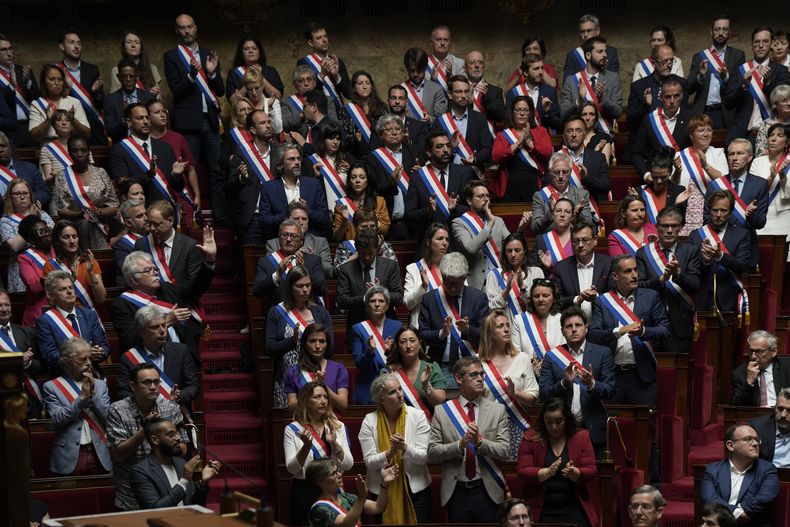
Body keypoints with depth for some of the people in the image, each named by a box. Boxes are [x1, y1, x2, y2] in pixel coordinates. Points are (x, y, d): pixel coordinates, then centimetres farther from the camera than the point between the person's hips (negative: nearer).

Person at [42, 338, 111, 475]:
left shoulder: (100, 384, 12)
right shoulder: (51, 387, 2)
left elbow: (108, 418, 4)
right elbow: (57, 419, -9)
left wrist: (93, 393, -7)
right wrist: (82, 397, -12)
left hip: (99, 454, 3)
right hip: (70, 457, -3)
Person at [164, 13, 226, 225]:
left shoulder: (209, 55, 14)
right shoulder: (171, 56, 2)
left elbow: (221, 91, 11)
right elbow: (176, 90, -7)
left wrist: (212, 73, -7)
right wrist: (191, 75, -23)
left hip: (210, 119, 4)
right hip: (188, 122, -4)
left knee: (217, 171, 1)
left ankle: (220, 217, 3)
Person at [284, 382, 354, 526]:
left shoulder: (338, 427, 5)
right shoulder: (292, 430, -3)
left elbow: (348, 465, 0)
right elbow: (291, 469, -8)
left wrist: (334, 444, -15)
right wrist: (306, 447, -22)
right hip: (304, 491, -2)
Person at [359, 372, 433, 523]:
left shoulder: (417, 415, -5)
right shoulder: (370, 421, -5)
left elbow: (424, 456, -8)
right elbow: (369, 462, -8)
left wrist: (405, 448, -26)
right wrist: (389, 454, -25)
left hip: (416, 488, 0)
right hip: (382, 490, 0)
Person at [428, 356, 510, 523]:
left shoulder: (497, 410, 3)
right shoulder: (441, 411, 3)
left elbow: (504, 451, -3)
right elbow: (431, 452, -3)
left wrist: (480, 442, -20)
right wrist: (460, 444, -18)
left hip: (488, 490, 0)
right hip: (456, 492, 0)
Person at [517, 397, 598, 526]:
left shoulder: (581, 437, 5)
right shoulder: (531, 438, 2)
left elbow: (591, 472, 0)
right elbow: (523, 473, -5)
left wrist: (573, 473, -21)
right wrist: (548, 472, -21)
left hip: (574, 510, 1)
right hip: (541, 510, -1)